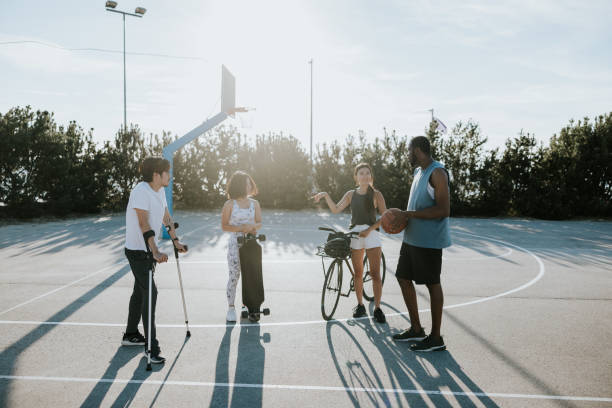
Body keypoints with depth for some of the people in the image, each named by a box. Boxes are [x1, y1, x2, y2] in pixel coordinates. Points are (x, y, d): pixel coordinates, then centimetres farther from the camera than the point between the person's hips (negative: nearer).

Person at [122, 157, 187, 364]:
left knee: (140, 291, 18)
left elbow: (167, 218, 19)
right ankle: (151, 346, -10)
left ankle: (131, 334, 34)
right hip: (137, 250, -9)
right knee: (149, 292, -14)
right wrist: (156, 252, -36)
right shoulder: (141, 191, -22)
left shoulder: (160, 191, 6)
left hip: (148, 250, 9)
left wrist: (176, 241, 20)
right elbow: (143, 224, -30)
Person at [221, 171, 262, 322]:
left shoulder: (254, 203, 8)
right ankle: (231, 307, 8)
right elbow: (224, 226, -4)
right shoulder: (229, 205, -4)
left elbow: (259, 223, 12)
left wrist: (253, 227, -11)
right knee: (234, 276, -2)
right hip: (235, 243, -4)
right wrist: (240, 228, -17)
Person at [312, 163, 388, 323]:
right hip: (354, 234, 3)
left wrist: (370, 229, -16)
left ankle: (377, 308, 2)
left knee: (375, 274, -5)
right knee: (358, 273, 8)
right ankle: (360, 305, 20)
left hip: (371, 233, -3)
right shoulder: (350, 194, 11)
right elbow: (336, 209, 2)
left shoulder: (376, 194, 2)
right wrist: (325, 195, -11)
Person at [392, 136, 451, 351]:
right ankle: (416, 329, 26)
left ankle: (436, 338, 11)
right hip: (412, 238, 10)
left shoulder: (437, 173, -16)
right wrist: (404, 217, 7)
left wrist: (410, 214, -21)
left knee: (432, 284, 0)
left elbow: (443, 210, -23)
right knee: (404, 278, 13)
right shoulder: (419, 172, 15)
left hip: (429, 241, -10)